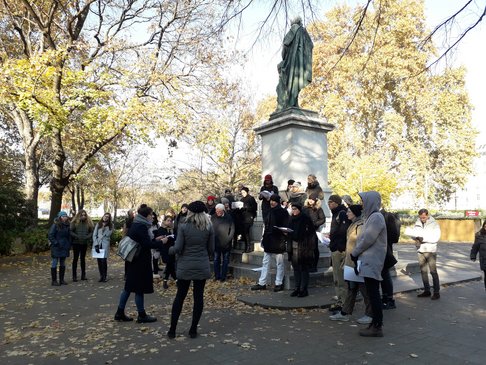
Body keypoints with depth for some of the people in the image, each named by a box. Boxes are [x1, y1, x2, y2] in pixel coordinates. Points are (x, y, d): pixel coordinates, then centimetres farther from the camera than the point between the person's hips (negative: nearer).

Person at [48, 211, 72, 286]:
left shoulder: (67, 225, 10)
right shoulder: (55, 225, -9)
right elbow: (50, 235, -11)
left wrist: (69, 245, 9)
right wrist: (56, 243, -15)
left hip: (64, 248, 7)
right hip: (56, 248, -6)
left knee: (63, 264, 11)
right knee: (54, 263, -1)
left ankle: (61, 280, 19)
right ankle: (54, 281, 5)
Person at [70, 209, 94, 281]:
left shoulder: (89, 223, 2)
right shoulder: (74, 222, -6)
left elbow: (92, 231, 3)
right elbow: (70, 231, -10)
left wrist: (88, 237, -12)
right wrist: (76, 236, -19)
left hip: (84, 243, 3)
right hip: (76, 243, -3)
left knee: (83, 258, 12)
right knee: (75, 259, 2)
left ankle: (83, 275, 18)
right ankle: (74, 276, 8)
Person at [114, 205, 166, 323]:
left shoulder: (135, 225, 11)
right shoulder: (141, 227, -18)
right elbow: (148, 244, -22)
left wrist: (155, 240, 12)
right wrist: (161, 242, -10)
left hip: (134, 261, 10)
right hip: (140, 262, -10)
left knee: (129, 286, 14)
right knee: (139, 288, 1)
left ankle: (120, 313, 21)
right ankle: (142, 315, 12)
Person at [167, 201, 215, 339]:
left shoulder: (183, 227, -9)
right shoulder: (209, 228, -2)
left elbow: (177, 248, -10)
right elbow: (211, 249, 2)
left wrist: (170, 249, 10)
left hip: (185, 267, -1)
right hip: (202, 267, 1)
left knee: (179, 297, 11)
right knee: (198, 297, 9)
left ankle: (172, 330, 18)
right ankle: (193, 330, 14)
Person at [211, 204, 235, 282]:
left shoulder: (228, 218, -5)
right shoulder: (213, 217, -2)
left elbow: (232, 229, -2)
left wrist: (228, 239, -8)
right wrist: (212, 239, -4)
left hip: (226, 243, -1)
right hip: (216, 243, 1)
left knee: (225, 260, 6)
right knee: (216, 260, 9)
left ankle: (223, 276, 14)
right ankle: (217, 276, 18)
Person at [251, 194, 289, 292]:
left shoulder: (283, 212, -7)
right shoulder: (270, 212, 13)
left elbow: (285, 227, -11)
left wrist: (284, 240, -18)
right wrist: (264, 238, 15)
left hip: (278, 242, -7)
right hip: (268, 242, 7)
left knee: (279, 263, 4)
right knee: (265, 263, 9)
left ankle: (279, 284, 13)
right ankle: (262, 283, 15)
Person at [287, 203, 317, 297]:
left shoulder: (306, 219, -9)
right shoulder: (292, 219, 11)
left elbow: (311, 233, -11)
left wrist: (311, 247, -17)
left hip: (303, 246, -6)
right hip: (294, 245, 6)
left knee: (304, 268, 0)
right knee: (296, 268, 9)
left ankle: (303, 289, 6)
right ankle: (297, 288, 16)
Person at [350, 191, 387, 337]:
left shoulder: (376, 217, -14)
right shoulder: (371, 217, 15)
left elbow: (367, 239, -18)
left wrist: (354, 253, -6)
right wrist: (357, 255, 11)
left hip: (372, 262, -9)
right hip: (368, 261, 9)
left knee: (373, 294, -4)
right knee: (372, 294, 12)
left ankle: (377, 327, 3)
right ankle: (376, 323, 19)